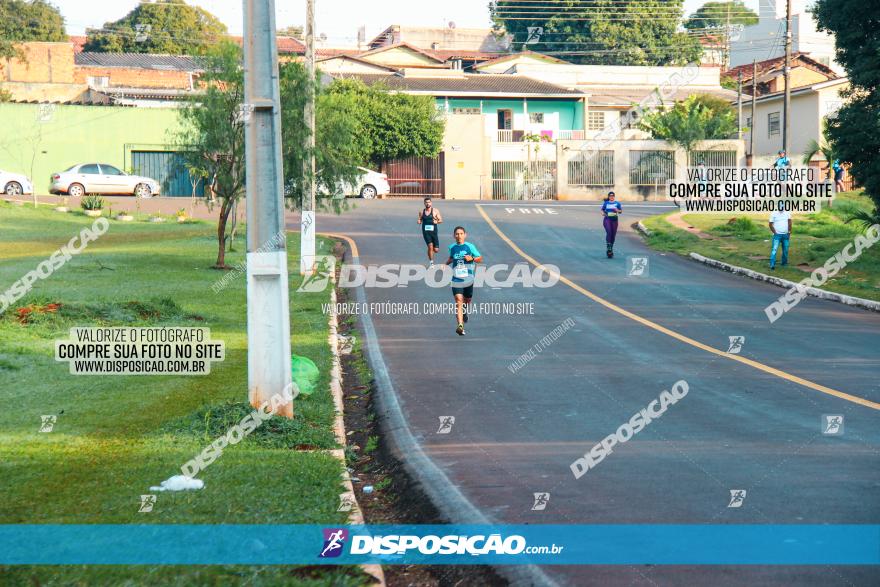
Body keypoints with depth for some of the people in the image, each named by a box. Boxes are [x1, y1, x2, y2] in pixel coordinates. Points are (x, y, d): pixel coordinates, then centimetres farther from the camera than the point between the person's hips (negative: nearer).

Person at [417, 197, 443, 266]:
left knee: (436, 250, -1)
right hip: (426, 232, 0)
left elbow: (441, 220, 2)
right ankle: (431, 262, 1)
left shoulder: (435, 211, 1)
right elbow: (420, 220, 17)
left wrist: (437, 222, -20)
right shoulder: (422, 212, 7)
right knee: (430, 246, -15)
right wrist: (419, 222, -6)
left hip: (433, 231, 0)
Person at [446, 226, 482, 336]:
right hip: (456, 280, 0)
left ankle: (465, 311, 55)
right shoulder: (452, 247, 6)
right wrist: (447, 262, 8)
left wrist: (472, 258, -17)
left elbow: (480, 258, 2)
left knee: (467, 300, 19)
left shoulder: (469, 246, -2)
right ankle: (460, 325, -25)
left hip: (468, 279, 0)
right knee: (458, 301, -15)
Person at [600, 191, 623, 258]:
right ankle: (608, 247, -23)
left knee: (613, 234, 5)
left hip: (614, 220, 2)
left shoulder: (617, 203, 6)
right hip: (607, 219, -2)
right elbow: (602, 210, 13)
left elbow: (621, 212, 9)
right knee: (609, 232, -22)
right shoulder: (605, 203, 5)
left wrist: (617, 210, -12)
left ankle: (611, 248, 20)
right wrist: (603, 213, -9)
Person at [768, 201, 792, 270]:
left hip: (785, 235, 3)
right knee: (774, 249, -13)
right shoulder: (774, 213, -3)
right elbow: (771, 224, -2)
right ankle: (772, 265, -17)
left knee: (785, 250, 8)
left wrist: (789, 232, -3)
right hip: (777, 235, -3)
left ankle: (784, 263, 24)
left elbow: (789, 222, 3)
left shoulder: (787, 213, 6)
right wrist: (775, 233, -6)